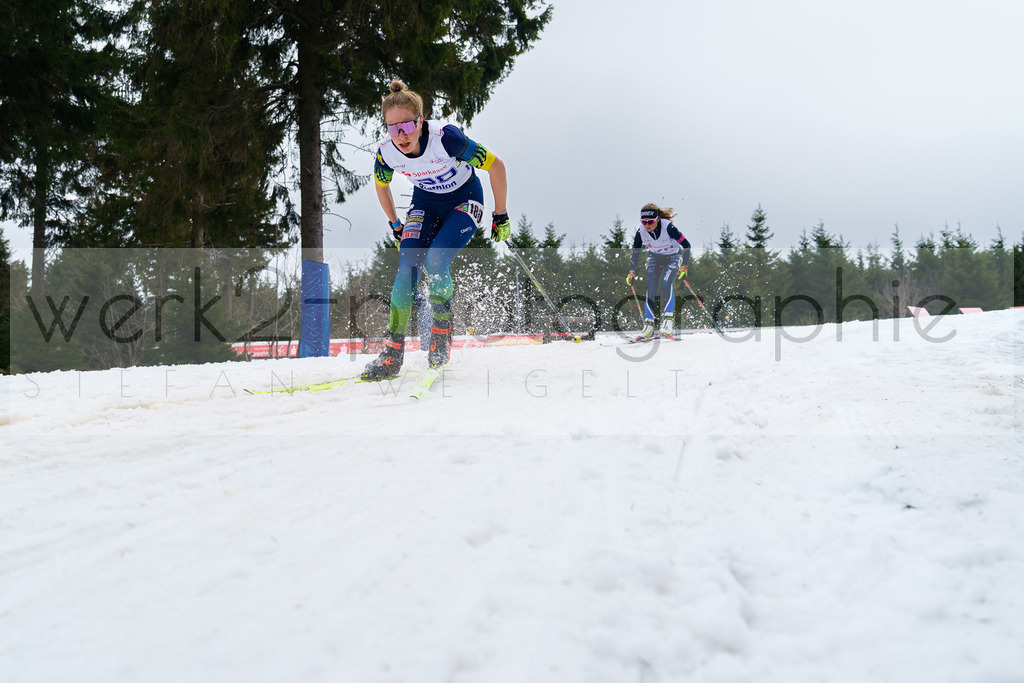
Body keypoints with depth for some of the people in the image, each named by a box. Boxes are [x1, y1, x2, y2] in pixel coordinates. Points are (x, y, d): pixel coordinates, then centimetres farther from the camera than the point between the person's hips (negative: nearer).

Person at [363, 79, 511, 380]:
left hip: (464, 200, -3)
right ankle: (392, 355, -9)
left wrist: (500, 215, -14)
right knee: (406, 268, -14)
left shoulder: (445, 137, -33)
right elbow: (381, 185, 6)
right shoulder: (386, 151, -19)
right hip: (425, 203, 4)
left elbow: (495, 166, -22)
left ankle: (442, 332, -2)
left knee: (435, 260, -26)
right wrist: (395, 226, 12)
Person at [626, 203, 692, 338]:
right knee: (651, 290, -11)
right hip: (655, 258, 3)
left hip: (673, 257, -3)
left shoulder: (667, 227, -31)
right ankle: (648, 324, -5)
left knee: (665, 284, -27)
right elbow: (635, 253, -4)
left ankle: (667, 320, -22)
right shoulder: (641, 231, -20)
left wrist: (684, 266, -28)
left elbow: (686, 245, -23)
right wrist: (632, 271, -10)